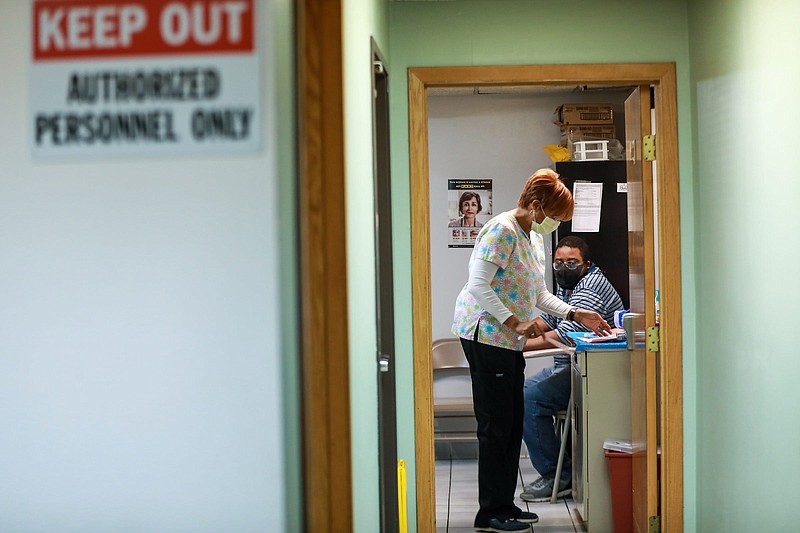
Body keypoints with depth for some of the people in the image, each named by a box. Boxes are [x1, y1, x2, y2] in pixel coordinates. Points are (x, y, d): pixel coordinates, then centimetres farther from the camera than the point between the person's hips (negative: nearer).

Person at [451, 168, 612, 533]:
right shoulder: (502, 231, -14)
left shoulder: (534, 238, 16)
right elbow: (479, 285, -21)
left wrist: (576, 315, 11)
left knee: (512, 424, 11)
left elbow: (540, 296, 21)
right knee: (496, 424, -7)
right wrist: (514, 321, -24)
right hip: (485, 334, -10)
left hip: (509, 339, 10)